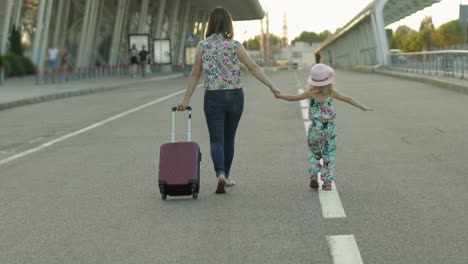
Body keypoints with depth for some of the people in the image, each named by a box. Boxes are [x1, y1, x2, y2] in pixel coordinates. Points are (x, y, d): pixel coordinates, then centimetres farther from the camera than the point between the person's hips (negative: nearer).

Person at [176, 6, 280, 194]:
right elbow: (253, 68, -7)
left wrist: (186, 100, 8)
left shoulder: (202, 46, -1)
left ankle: (220, 174, -24)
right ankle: (226, 176, 26)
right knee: (229, 138, 16)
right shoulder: (234, 45, -4)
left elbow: (195, 75, 2)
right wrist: (271, 86, -3)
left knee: (216, 139, 0)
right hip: (235, 95, 1)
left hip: (213, 97, -1)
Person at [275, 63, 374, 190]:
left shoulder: (311, 92, -8)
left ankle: (313, 175, 2)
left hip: (315, 128, 0)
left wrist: (279, 96, 5)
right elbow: (348, 99, -6)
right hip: (330, 128, 0)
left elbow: (294, 97, -7)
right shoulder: (332, 92, -7)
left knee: (314, 153, 18)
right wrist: (362, 107, -2)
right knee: (329, 155, 8)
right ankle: (327, 182, 4)